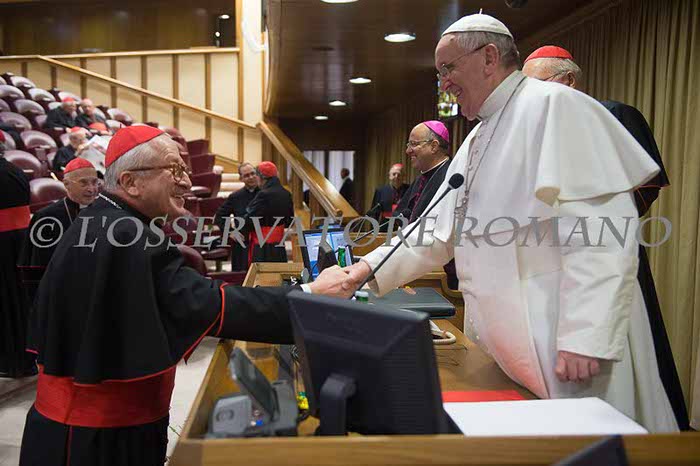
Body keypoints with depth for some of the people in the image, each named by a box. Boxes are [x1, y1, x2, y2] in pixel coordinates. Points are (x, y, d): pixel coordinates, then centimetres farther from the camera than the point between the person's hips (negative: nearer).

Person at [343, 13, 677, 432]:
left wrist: (585, 338, -25)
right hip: (505, 342, 9)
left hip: (561, 348, -8)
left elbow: (603, 229, -21)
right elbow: (439, 231, 16)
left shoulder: (552, 106, -12)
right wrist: (370, 268, 7)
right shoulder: (478, 139, 16)